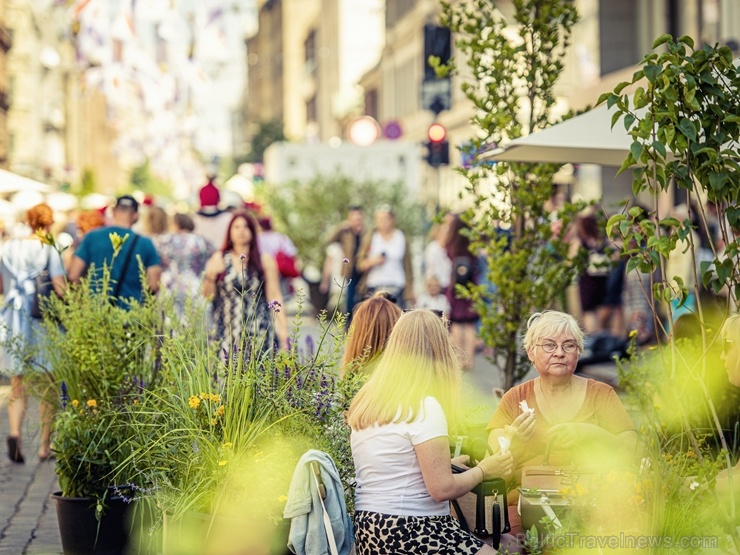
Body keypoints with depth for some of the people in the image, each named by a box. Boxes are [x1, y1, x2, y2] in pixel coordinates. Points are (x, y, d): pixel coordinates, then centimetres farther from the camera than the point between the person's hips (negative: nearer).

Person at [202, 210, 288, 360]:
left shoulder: (265, 261, 6)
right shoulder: (218, 259, 8)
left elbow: (274, 296, 3)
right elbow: (208, 296, 9)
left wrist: (283, 330, -4)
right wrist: (210, 277, -10)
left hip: (258, 331, -1)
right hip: (226, 330, 1)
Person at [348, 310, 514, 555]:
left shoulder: (364, 404, 10)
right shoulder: (424, 406, -14)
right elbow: (442, 489, -16)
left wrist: (445, 463, 30)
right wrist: (484, 469, 1)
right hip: (411, 533, -8)